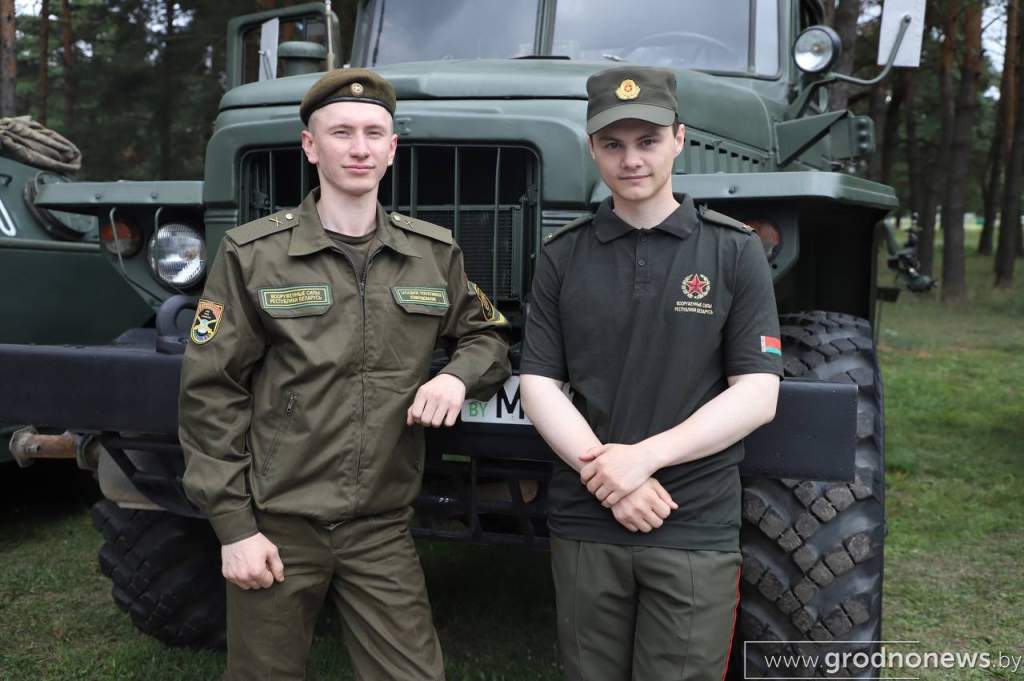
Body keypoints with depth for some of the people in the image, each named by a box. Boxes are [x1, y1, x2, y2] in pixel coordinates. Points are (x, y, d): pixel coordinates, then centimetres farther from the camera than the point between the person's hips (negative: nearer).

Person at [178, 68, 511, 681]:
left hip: (383, 531, 2)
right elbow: (211, 391, -5)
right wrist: (232, 526, -8)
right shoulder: (252, 254, -6)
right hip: (277, 526, -2)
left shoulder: (436, 253, 3)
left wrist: (459, 374, -9)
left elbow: (489, 336, 16)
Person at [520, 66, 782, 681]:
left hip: (697, 531, -2)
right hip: (584, 526, 2)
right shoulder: (562, 257, 5)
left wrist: (643, 457, -16)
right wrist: (600, 470, -13)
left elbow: (757, 395, -6)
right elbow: (540, 384, 2)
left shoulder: (735, 251, -2)